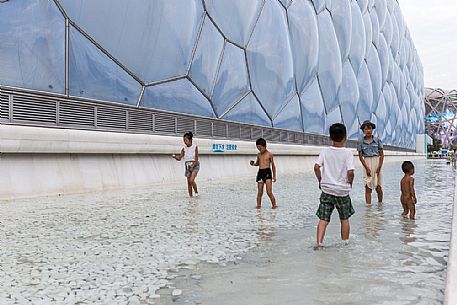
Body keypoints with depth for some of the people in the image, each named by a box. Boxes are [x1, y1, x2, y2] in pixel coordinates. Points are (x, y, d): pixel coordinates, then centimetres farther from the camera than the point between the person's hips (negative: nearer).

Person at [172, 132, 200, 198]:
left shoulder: (195, 147, -6)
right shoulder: (184, 149, 2)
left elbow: (196, 159, -8)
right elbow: (179, 158, -4)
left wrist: (192, 166, -15)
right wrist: (175, 157, -24)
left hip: (195, 165, -4)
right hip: (187, 166, 4)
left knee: (191, 180, -19)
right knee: (189, 182, 3)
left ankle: (196, 192, 0)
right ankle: (190, 196, 10)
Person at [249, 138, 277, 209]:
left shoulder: (269, 154, 0)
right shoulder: (259, 155, 13)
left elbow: (273, 165, 5)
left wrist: (274, 176, 3)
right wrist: (253, 164, 3)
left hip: (267, 172, -4)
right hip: (260, 172, 4)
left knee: (269, 192, -11)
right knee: (259, 192, 4)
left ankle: (274, 205, 0)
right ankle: (258, 206, 11)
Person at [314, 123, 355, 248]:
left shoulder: (325, 151, -1)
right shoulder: (347, 153, -8)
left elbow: (316, 167, -8)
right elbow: (350, 172, -16)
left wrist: (320, 181, 6)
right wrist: (350, 183, 2)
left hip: (326, 190, 1)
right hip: (342, 190, -1)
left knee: (323, 219, 1)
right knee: (344, 219, 16)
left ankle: (319, 242, -12)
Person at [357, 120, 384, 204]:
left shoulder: (377, 140, 2)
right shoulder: (361, 143, 1)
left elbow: (382, 154, 2)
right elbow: (360, 156, 0)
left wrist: (379, 167, -7)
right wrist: (367, 168, -9)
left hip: (377, 163, 0)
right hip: (367, 165, 0)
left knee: (378, 188, 3)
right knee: (368, 189, 0)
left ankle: (380, 203, 25)